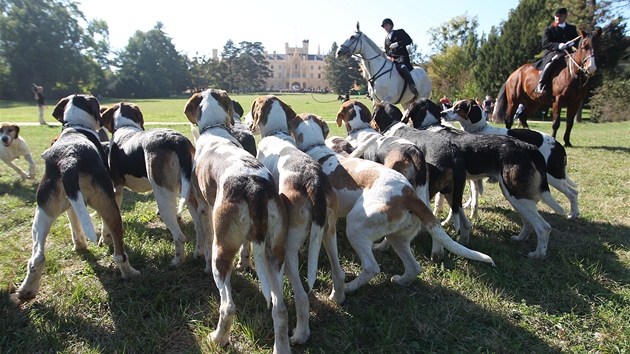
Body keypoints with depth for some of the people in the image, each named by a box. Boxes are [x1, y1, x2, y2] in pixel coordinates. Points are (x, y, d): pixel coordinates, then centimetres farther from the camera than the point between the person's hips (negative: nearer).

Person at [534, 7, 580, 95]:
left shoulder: (572, 29, 22)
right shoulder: (549, 30, 10)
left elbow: (578, 42, 16)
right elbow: (545, 44, -5)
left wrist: (572, 43, -9)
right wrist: (558, 45, -22)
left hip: (568, 54, 5)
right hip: (552, 53, -5)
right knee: (555, 59, -39)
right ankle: (540, 86, -40)